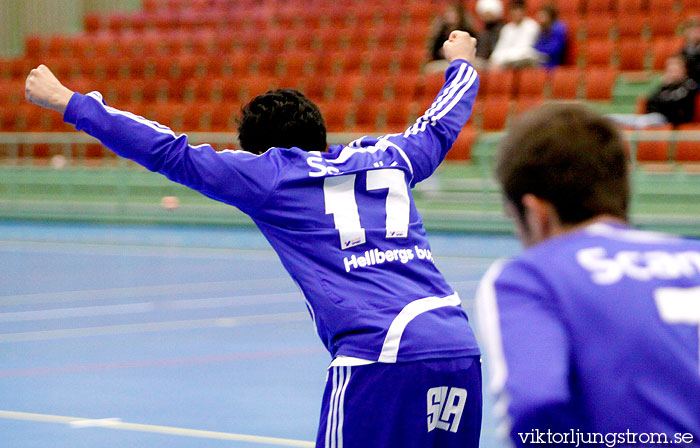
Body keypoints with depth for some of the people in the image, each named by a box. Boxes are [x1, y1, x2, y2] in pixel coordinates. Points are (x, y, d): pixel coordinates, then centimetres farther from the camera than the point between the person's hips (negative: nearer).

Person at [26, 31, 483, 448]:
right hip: (461, 350, 6)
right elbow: (441, 123, 43)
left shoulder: (269, 175, 9)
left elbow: (170, 152, 10)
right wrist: (462, 64, 65)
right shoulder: (390, 157, 23)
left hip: (380, 358, -6)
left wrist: (68, 102, 19)